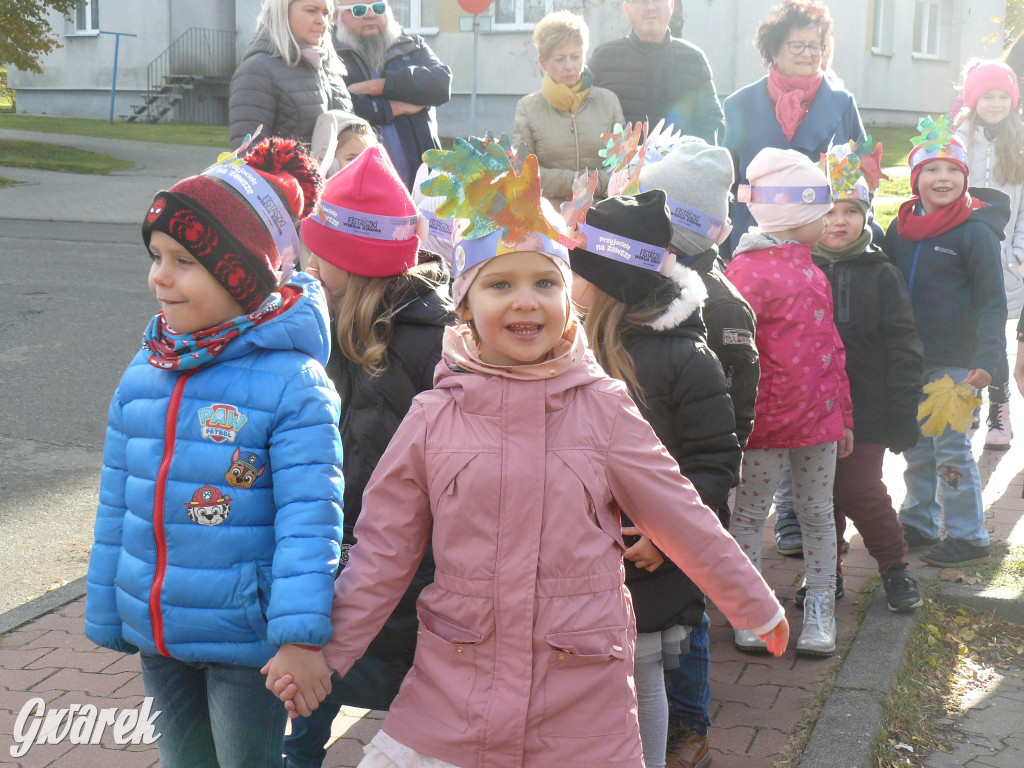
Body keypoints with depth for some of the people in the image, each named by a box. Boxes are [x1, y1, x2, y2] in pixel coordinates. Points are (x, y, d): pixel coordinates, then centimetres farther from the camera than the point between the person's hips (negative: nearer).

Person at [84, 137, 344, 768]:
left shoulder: (293, 382, -17)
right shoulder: (144, 373, 2)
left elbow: (308, 517, -20)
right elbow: (118, 504, 10)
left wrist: (301, 635, -26)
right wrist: (107, 616, 15)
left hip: (246, 642, -6)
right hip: (158, 637, 6)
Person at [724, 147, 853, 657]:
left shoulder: (809, 269, 14)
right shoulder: (748, 270, -13)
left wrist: (843, 414, 18)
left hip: (819, 417, 8)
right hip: (768, 420, -7)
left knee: (818, 513, 13)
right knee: (749, 514, 6)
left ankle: (820, 610, 24)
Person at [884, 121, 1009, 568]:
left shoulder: (975, 232, -9)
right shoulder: (900, 227, 7)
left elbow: (992, 302, -9)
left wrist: (986, 359, -19)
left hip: (953, 362, -5)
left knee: (950, 447, -2)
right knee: (915, 447, 13)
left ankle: (968, 538, 8)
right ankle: (919, 524, 27)